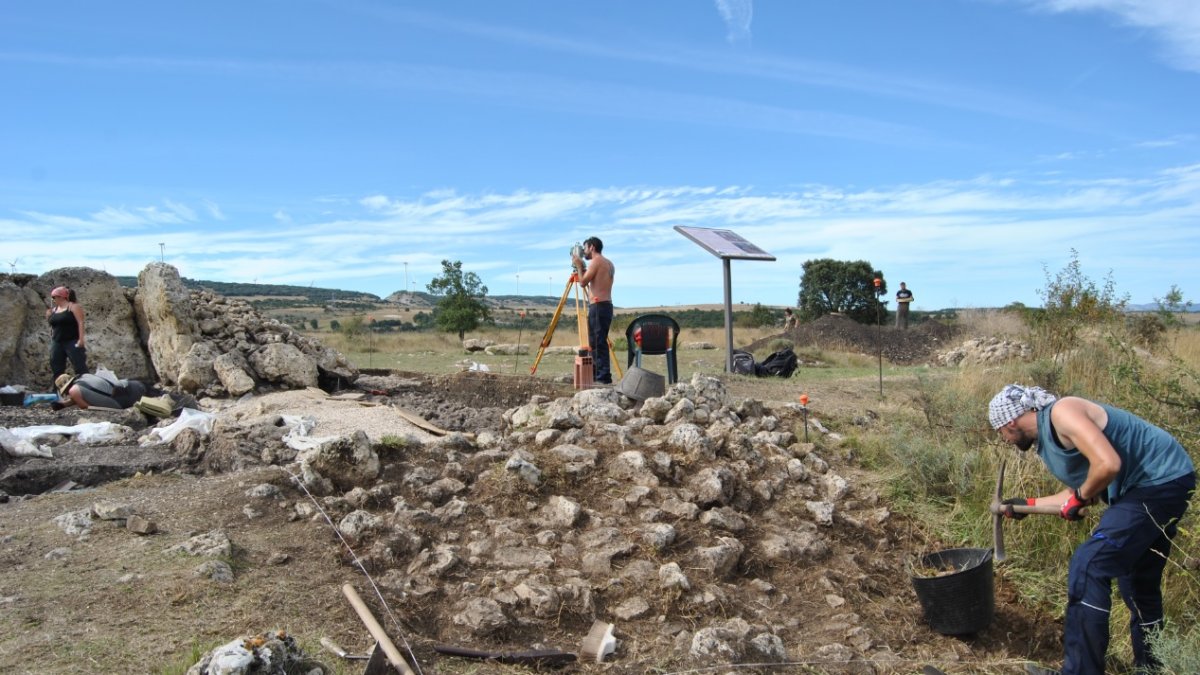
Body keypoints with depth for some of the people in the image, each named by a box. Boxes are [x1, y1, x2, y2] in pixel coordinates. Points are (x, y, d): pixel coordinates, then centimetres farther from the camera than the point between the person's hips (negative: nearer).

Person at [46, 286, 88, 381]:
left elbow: (80, 322, -13)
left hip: (72, 342, -8)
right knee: (56, 370, 9)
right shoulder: (54, 309, 16)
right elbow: (51, 323, 26)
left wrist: (81, 339, -21)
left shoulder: (73, 306, -5)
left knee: (80, 368, -13)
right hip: (57, 343, 8)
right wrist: (48, 316, 6)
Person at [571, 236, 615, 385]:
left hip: (598, 306, -9)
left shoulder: (596, 261, -7)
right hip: (607, 305, 10)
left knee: (598, 343, -11)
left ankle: (603, 377, -15)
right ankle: (596, 375, 16)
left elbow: (583, 282, -10)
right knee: (595, 342, 13)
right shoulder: (609, 263, 20)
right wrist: (582, 268, 23)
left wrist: (579, 266, 3)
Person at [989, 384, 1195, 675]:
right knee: (1140, 583, 21)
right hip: (1161, 484, 10)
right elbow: (1078, 490, 17)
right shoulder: (1046, 435, 10)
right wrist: (1029, 505, 25)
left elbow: (1108, 464, -29)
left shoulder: (1061, 412, -19)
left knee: (1088, 568, -13)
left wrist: (1081, 497, -13)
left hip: (1160, 480, -10)